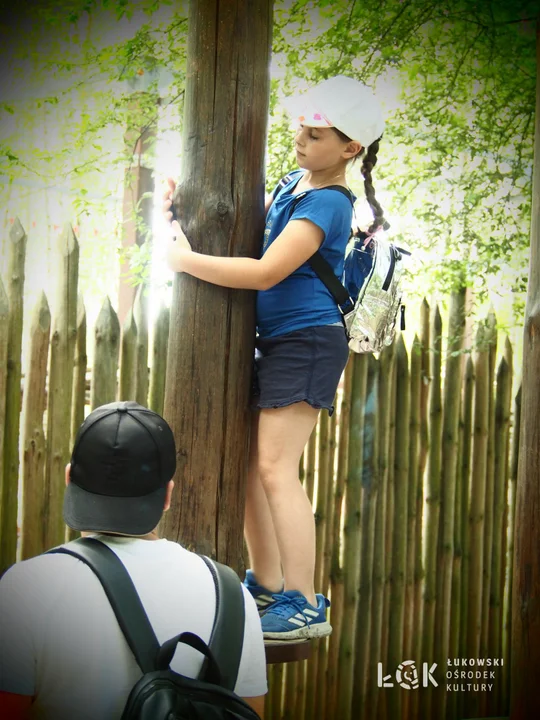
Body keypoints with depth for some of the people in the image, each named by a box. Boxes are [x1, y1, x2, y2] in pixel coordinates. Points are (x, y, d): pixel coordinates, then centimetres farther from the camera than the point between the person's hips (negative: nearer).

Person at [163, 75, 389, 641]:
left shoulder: (325, 205, -16)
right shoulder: (294, 184, 13)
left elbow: (264, 272, -24)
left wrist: (186, 260, -16)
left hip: (307, 341, -9)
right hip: (271, 340, 9)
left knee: (274, 467, -13)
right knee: (248, 464, 10)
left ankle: (304, 606, -9)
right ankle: (265, 586, 21)